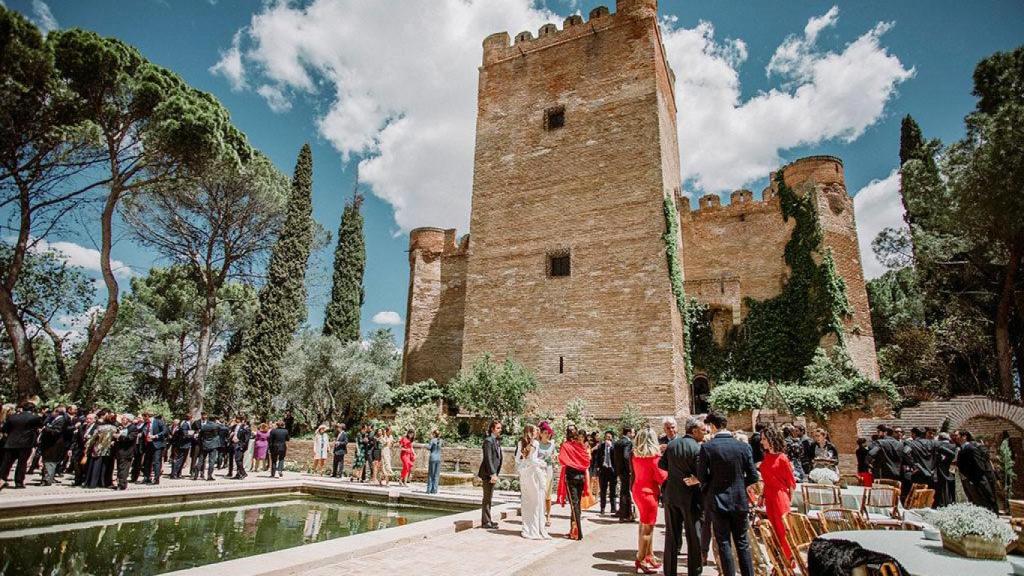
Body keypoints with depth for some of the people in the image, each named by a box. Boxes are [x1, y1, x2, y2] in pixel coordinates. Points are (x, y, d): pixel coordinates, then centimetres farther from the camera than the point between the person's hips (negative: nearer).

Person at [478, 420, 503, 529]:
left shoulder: (497, 440, 13)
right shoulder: (488, 441, -14)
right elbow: (488, 459, -20)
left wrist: (495, 473, 13)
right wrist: (492, 474, -23)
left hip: (493, 472, 9)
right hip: (488, 473, -9)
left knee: (489, 497, 15)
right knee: (487, 497, -2)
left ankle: (488, 520, 23)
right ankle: (485, 522, 5)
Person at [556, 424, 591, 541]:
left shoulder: (565, 445, -9)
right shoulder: (582, 445, 2)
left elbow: (561, 459, -18)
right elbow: (587, 461, 3)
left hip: (570, 476, -4)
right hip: (582, 476, 4)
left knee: (574, 503, -3)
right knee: (577, 503, 14)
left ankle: (577, 533, -8)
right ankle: (574, 529, 22)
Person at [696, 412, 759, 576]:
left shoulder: (707, 447, -14)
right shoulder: (743, 446, -5)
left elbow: (701, 476, -10)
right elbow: (753, 477, -2)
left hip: (718, 500, -3)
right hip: (740, 500, 3)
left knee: (724, 544, 8)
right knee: (742, 543, 16)